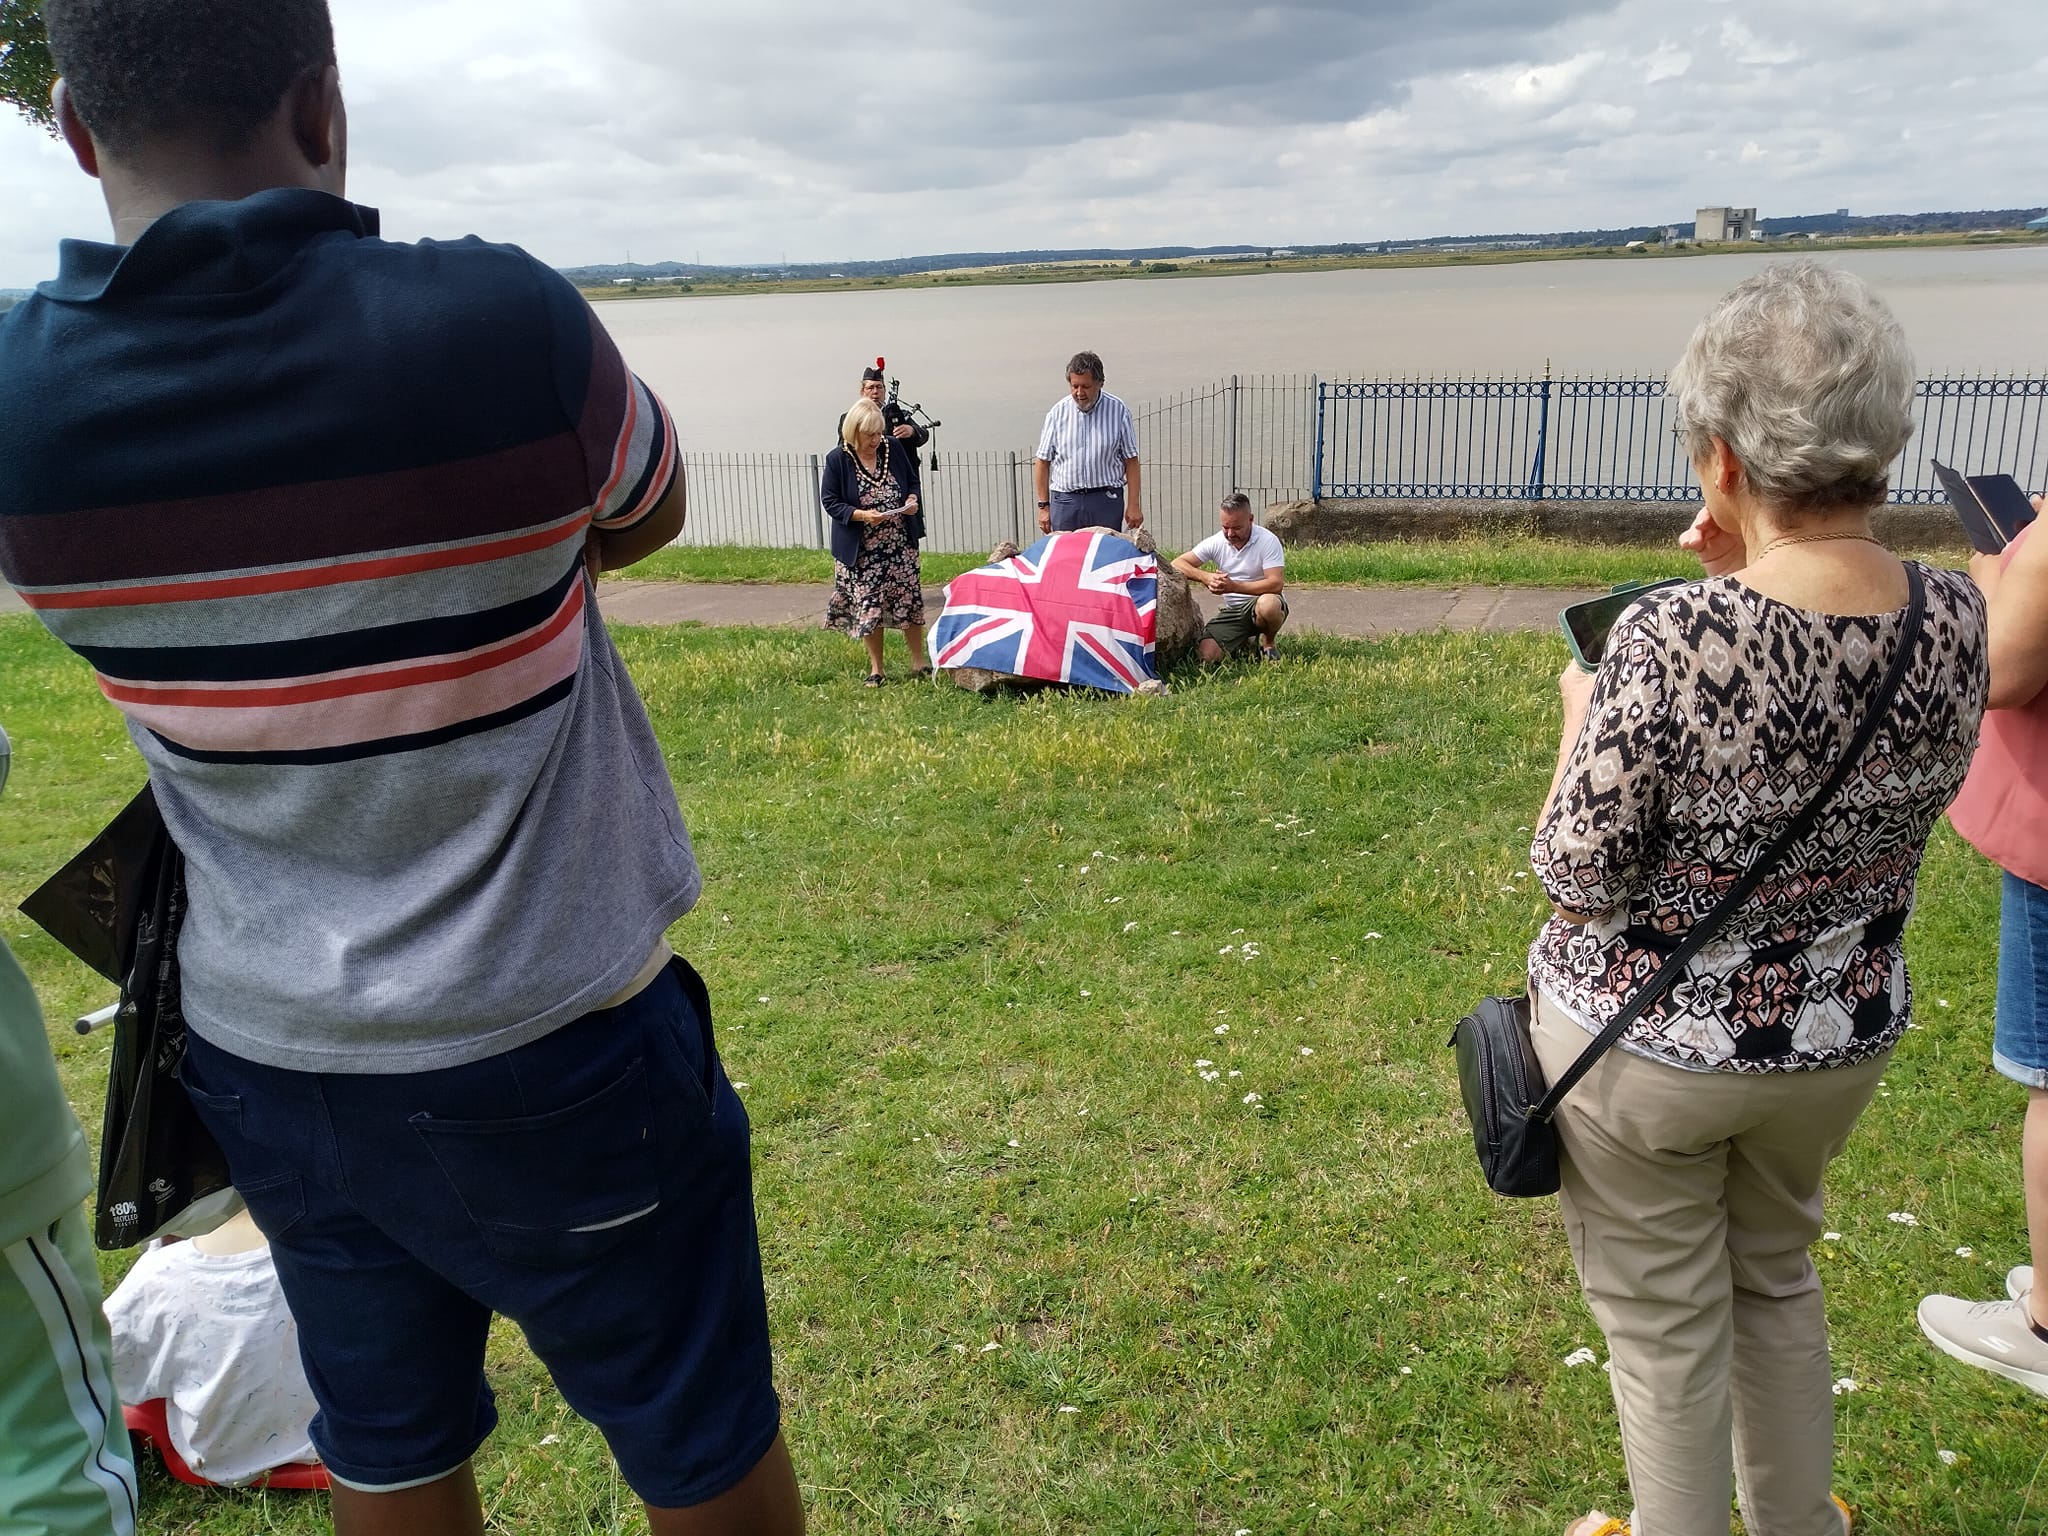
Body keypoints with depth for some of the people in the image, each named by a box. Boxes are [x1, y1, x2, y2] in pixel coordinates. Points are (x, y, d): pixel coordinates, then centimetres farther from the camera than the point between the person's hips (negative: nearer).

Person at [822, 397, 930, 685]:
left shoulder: (894, 448, 0)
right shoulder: (837, 460, -10)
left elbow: (912, 480, 13)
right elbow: (831, 502, -8)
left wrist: (912, 500, -9)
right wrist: (862, 515, -23)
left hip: (901, 544, 3)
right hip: (863, 550, -3)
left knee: (910, 601, 5)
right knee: (869, 607, 2)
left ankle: (918, 662, 19)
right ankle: (876, 669, 17)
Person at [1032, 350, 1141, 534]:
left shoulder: (1118, 410, 1)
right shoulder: (1057, 413, 3)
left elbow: (1131, 461, 3)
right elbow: (1043, 462, 6)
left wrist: (1133, 505, -2)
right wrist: (1044, 506, 2)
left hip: (1106, 500, -1)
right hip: (1065, 500, 1)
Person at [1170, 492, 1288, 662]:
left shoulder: (1267, 541, -14)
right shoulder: (1216, 542, -3)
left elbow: (1276, 583, -24)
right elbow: (1177, 564, -6)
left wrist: (1233, 586, -31)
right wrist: (1205, 577, -26)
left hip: (1265, 602, -3)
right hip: (1232, 611, 4)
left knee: (1267, 604, -41)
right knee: (1206, 655, -17)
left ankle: (1267, 642, -5)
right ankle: (1244, 641, 16)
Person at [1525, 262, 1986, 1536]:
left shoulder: (1675, 640, -31)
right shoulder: (1959, 617, -11)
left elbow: (1578, 878, -21)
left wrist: (1582, 716, -5)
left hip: (1650, 1043, -6)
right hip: (1842, 1033, 6)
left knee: (1666, 1326, 17)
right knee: (1777, 1276, 31)